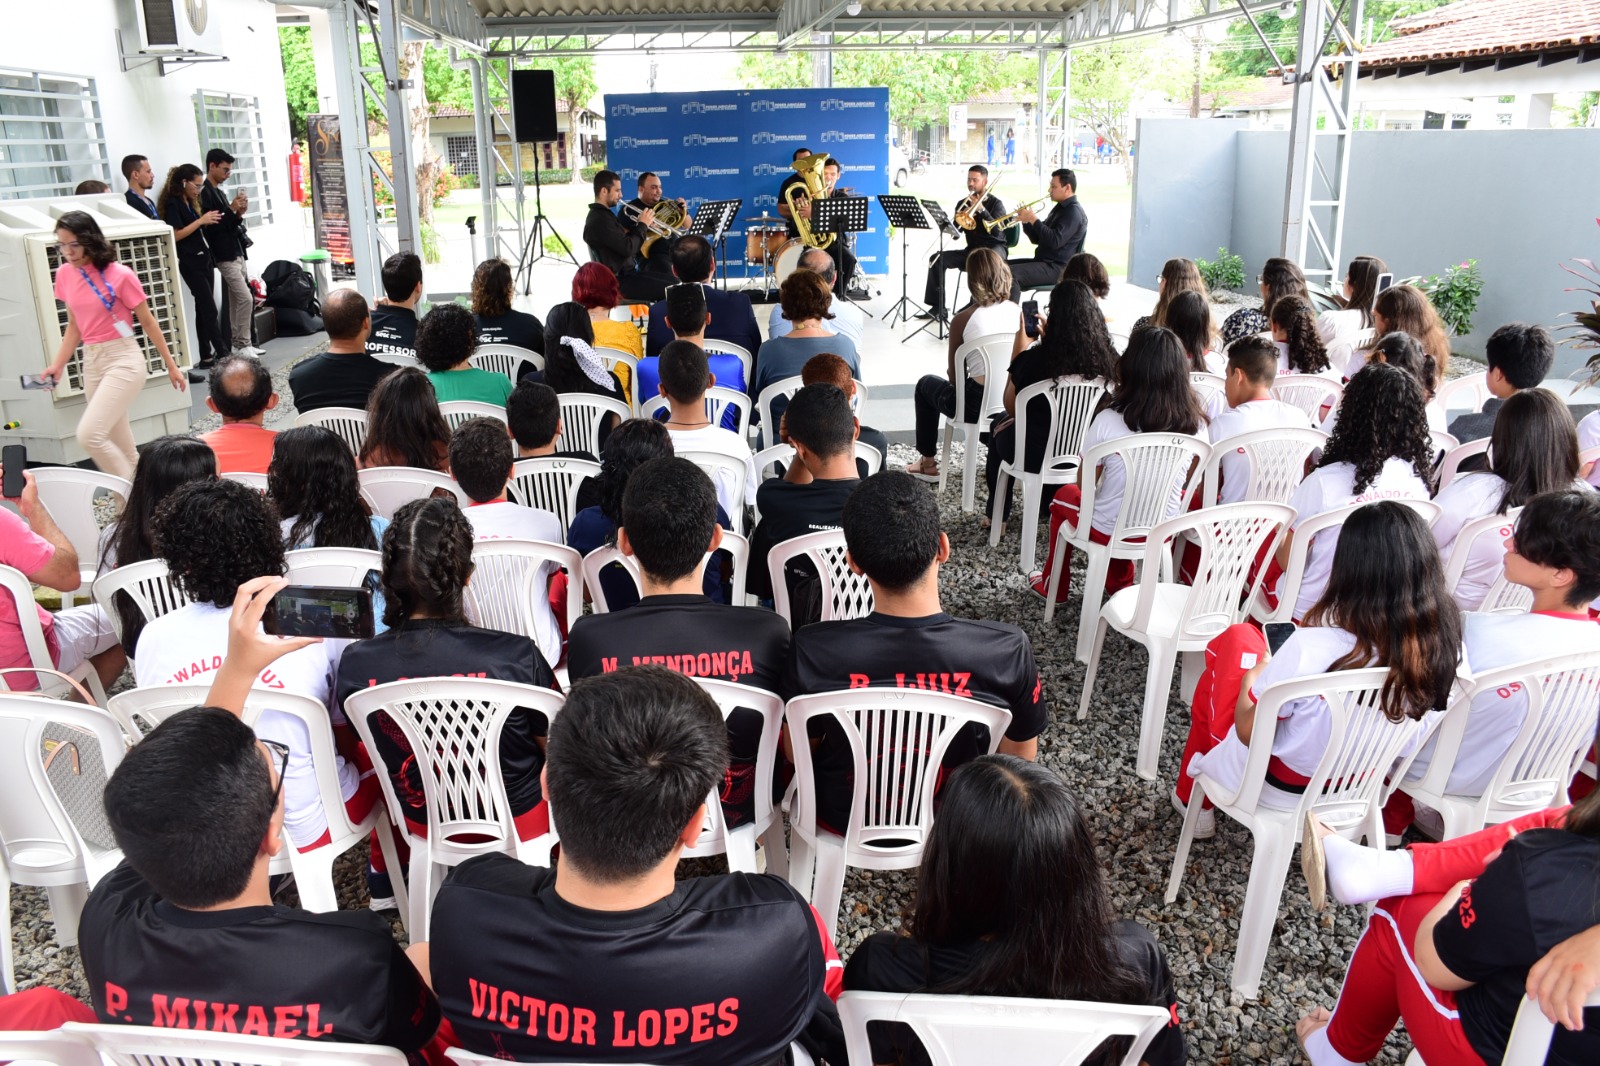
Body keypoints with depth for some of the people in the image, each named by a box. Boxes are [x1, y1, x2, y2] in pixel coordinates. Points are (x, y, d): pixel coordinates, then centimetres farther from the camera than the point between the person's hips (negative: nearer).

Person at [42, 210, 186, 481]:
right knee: (117, 443, 11)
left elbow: (148, 322, -4)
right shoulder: (64, 275, 5)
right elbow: (75, 326, 15)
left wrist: (171, 366, 1)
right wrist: (58, 365, 5)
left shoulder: (119, 275, -12)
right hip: (91, 362, 7)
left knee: (89, 435, -19)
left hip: (123, 360, -6)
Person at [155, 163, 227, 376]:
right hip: (190, 263, -8)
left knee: (203, 309, 8)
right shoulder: (173, 203, -10)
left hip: (204, 258, 8)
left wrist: (207, 222, 2)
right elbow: (175, 235, -18)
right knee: (209, 309, -8)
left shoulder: (190, 202, 16)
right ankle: (223, 354, -6)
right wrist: (201, 220, -17)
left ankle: (206, 357, 11)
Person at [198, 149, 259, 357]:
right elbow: (210, 227, -18)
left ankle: (238, 344, 13)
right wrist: (231, 209, -19)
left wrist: (238, 214, 1)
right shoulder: (205, 193, -12)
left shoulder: (219, 192, 17)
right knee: (246, 299, -14)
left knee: (235, 301, 9)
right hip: (225, 256, -9)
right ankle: (243, 345, -8)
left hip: (236, 253, 9)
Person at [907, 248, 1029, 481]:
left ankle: (927, 464, 31)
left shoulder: (962, 319, -12)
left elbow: (953, 376, -3)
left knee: (925, 384, 25)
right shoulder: (1017, 311, 0)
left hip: (977, 406, -4)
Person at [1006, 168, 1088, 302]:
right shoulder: (1060, 208, 19)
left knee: (1010, 274, -29)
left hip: (1057, 268, -10)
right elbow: (1037, 239, 19)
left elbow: (1055, 241, -26)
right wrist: (1027, 222, 1)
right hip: (1044, 261, 10)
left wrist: (1034, 219, -18)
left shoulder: (1074, 212, -12)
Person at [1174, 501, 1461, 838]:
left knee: (1238, 637, 18)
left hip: (1275, 787, -5)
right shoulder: (1443, 646, -22)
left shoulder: (1311, 648, -37)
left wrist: (1253, 675, -2)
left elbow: (1248, 731, -22)